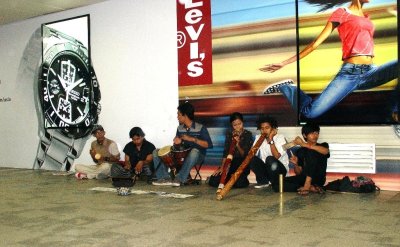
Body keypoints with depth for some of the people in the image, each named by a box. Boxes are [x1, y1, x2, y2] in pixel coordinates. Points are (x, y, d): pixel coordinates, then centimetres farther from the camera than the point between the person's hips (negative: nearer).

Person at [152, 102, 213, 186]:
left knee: (194, 151, -42)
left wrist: (192, 139, -24)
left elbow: (209, 144, -17)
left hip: (197, 156, -6)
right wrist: (177, 142, -9)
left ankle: (180, 179, -36)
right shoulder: (179, 128, 7)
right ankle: (165, 177, -19)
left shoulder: (200, 128, -9)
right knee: (156, 152, -4)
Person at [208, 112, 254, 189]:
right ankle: (230, 178, 15)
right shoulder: (229, 133, 6)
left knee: (239, 183, -31)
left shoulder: (248, 134, -3)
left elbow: (245, 155, -7)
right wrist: (222, 167, -10)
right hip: (230, 162, 3)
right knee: (213, 181, -14)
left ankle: (244, 179, 7)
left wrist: (238, 145, -24)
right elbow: (226, 151, 1)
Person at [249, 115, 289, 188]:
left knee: (270, 159, -35)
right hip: (265, 167, 4)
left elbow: (276, 156, -25)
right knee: (251, 159, -22)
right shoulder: (258, 137, 3)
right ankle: (263, 181, -7)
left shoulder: (280, 137, -11)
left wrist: (271, 140, -25)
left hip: (281, 168, -4)